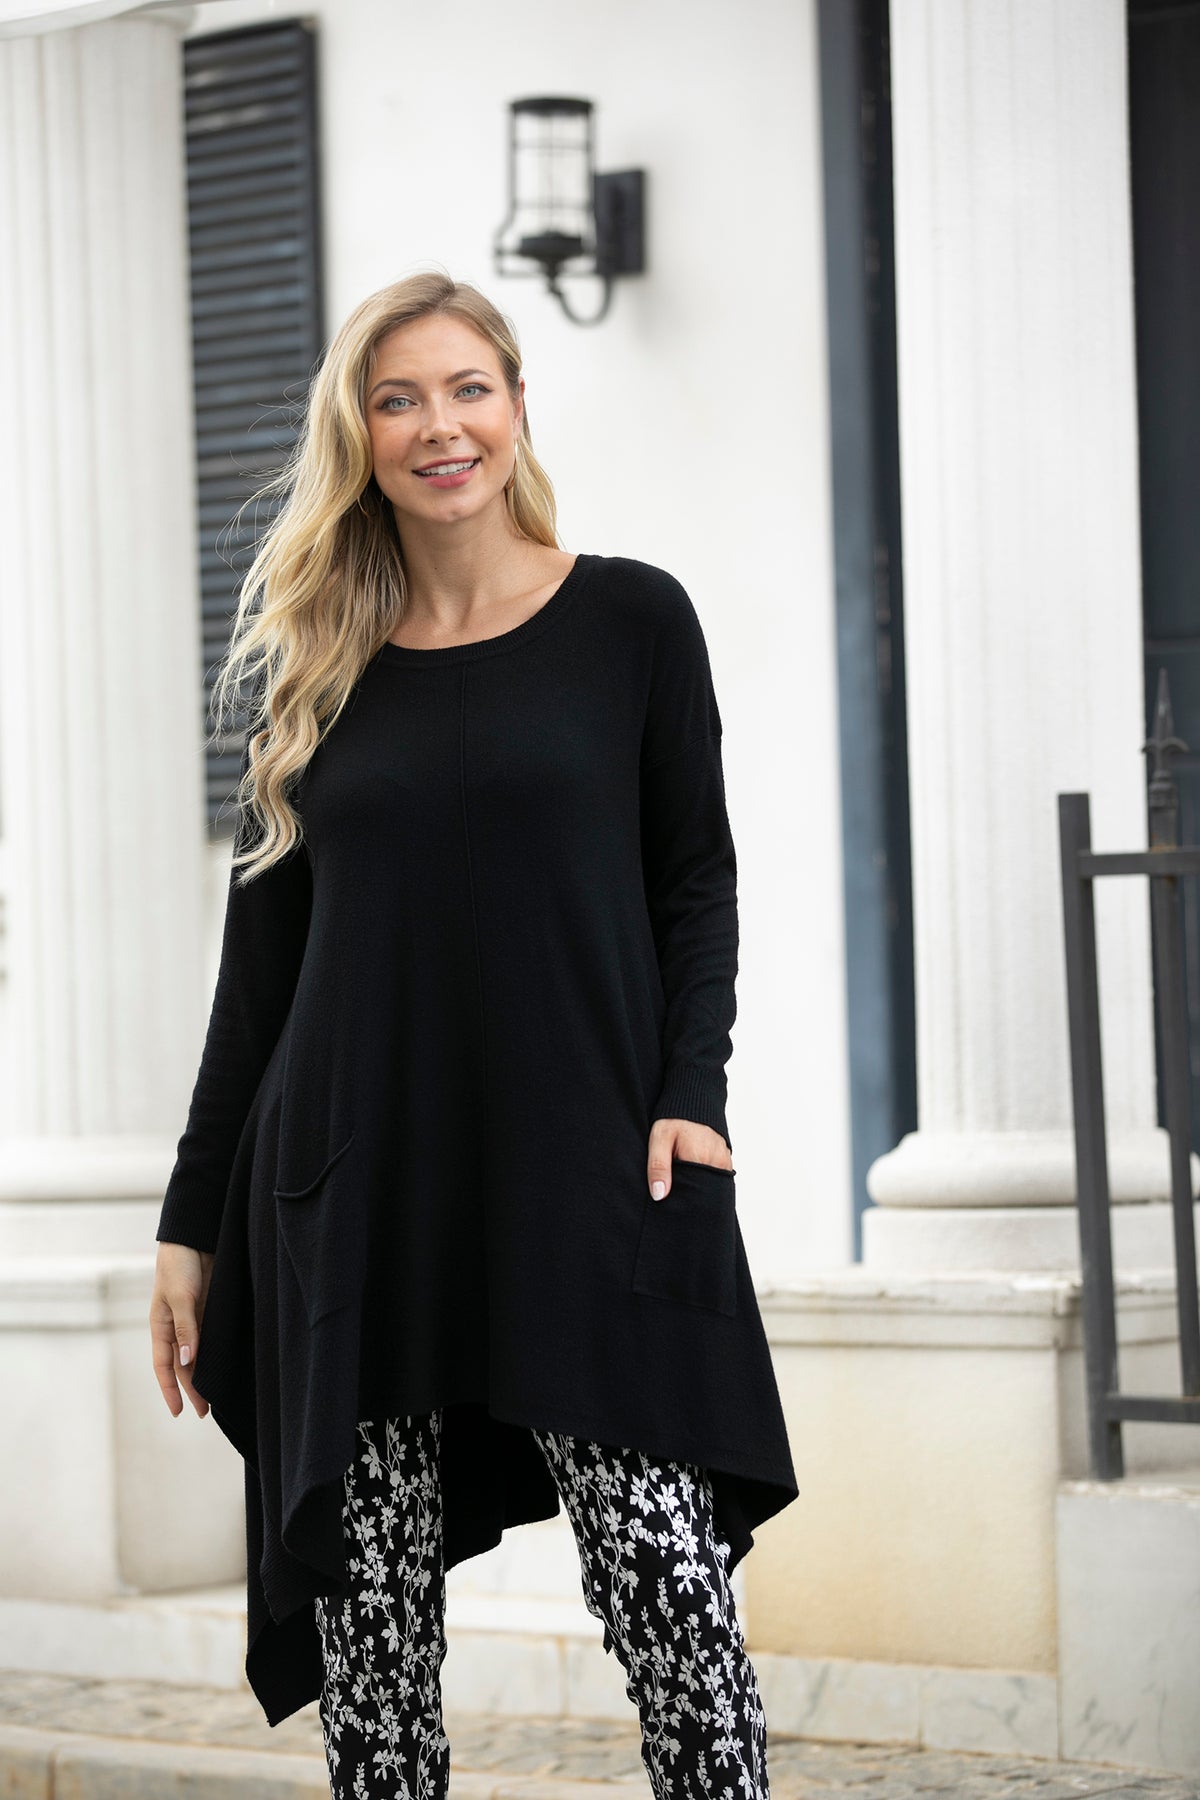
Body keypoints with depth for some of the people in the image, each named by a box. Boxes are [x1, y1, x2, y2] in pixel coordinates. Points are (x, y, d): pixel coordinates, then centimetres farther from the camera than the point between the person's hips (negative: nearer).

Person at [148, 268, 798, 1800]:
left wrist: (690, 1091, -9)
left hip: (586, 1182, -2)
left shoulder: (631, 621, 4)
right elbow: (264, 952, 12)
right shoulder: (318, 664, 10)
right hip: (355, 1198, 3)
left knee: (666, 1583, -10)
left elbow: (694, 882, 7)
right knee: (366, 1610, 3)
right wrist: (194, 1220, 10)